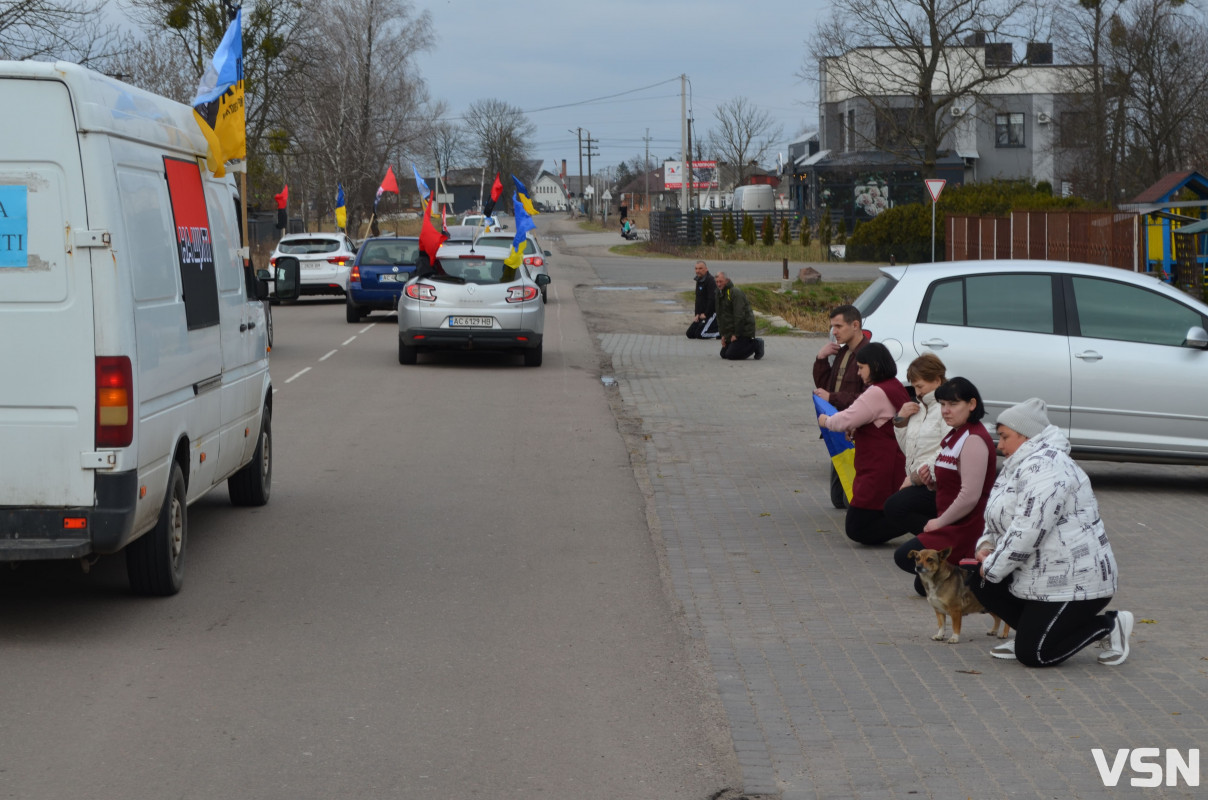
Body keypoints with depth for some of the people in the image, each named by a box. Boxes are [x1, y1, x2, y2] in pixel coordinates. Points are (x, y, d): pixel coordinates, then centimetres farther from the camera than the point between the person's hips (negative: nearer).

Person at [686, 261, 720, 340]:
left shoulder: (710, 281, -16)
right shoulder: (699, 281, 14)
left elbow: (712, 299, -22)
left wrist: (705, 314, -19)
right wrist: (697, 314, 8)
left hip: (712, 313, -10)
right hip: (702, 314, 10)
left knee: (700, 334, -19)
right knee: (690, 334, 6)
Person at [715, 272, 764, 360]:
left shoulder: (735, 292, -18)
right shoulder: (720, 294, 12)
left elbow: (739, 315, -22)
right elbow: (719, 316, 17)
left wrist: (736, 334, -21)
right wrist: (723, 334, 9)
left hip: (743, 329, -10)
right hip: (730, 331, 10)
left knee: (731, 355, -17)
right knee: (723, 354, 8)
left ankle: (756, 345, -1)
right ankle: (752, 343, 17)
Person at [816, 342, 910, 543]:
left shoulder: (877, 393, -19)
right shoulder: (896, 388, 14)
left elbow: (846, 420, -18)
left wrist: (826, 420, 2)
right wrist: (855, 430, 11)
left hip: (879, 473, -10)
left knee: (857, 529, -6)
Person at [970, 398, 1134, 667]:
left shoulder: (1044, 466, -21)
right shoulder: (1021, 465, 15)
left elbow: (1027, 532, -27)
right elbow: (1000, 518, 23)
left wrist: (993, 568, -16)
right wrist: (987, 545, 2)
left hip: (1074, 583, -11)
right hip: (1041, 575, 11)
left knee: (1032, 655, -10)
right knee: (979, 581, 4)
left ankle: (1109, 625, 4)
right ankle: (1030, 632, 13)